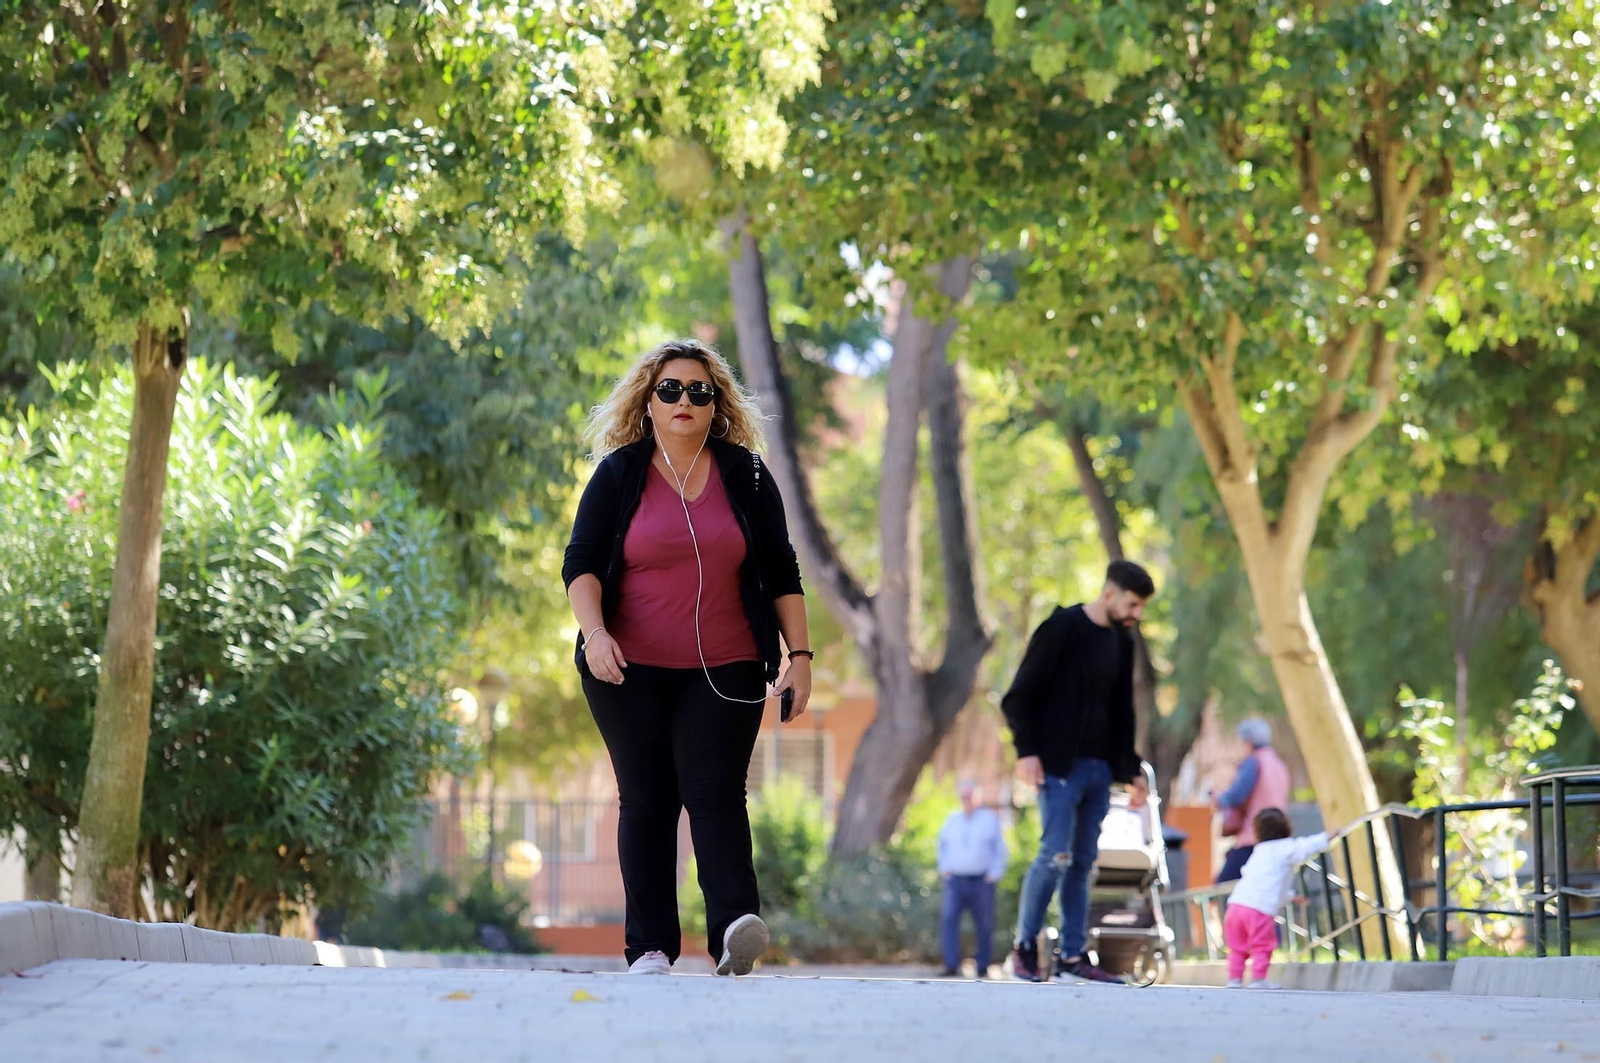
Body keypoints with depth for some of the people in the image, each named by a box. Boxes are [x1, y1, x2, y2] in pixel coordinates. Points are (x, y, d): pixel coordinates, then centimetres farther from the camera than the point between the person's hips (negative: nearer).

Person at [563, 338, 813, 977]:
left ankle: (734, 928, -28)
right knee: (646, 800, -1)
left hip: (725, 671, 0)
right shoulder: (619, 474, 4)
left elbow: (781, 572, 11)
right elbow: (580, 562, -1)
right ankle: (650, 948, 1)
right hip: (631, 669, 0)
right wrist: (595, 631, -18)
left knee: (714, 791, -15)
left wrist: (799, 654, 4)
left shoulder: (745, 475, 8)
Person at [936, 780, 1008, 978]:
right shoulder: (952, 820, 13)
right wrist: (944, 870, 14)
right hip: (955, 880, 2)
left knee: (984, 926, 0)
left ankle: (983, 967, 11)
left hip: (981, 882, -1)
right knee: (948, 919, -18)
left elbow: (1000, 850, 6)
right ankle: (952, 965, -22)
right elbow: (942, 846, 26)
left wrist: (994, 874, -3)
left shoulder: (990, 819, 5)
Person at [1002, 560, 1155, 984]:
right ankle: (1025, 946, 0)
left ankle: (1073, 957, 7)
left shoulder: (1121, 643, 15)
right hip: (1060, 767, -7)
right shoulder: (1061, 629, -8)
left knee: (1083, 863, 5)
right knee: (1056, 856, -12)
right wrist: (1026, 750, -16)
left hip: (1099, 769, 7)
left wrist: (1130, 770, 18)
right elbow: (1020, 695, -9)